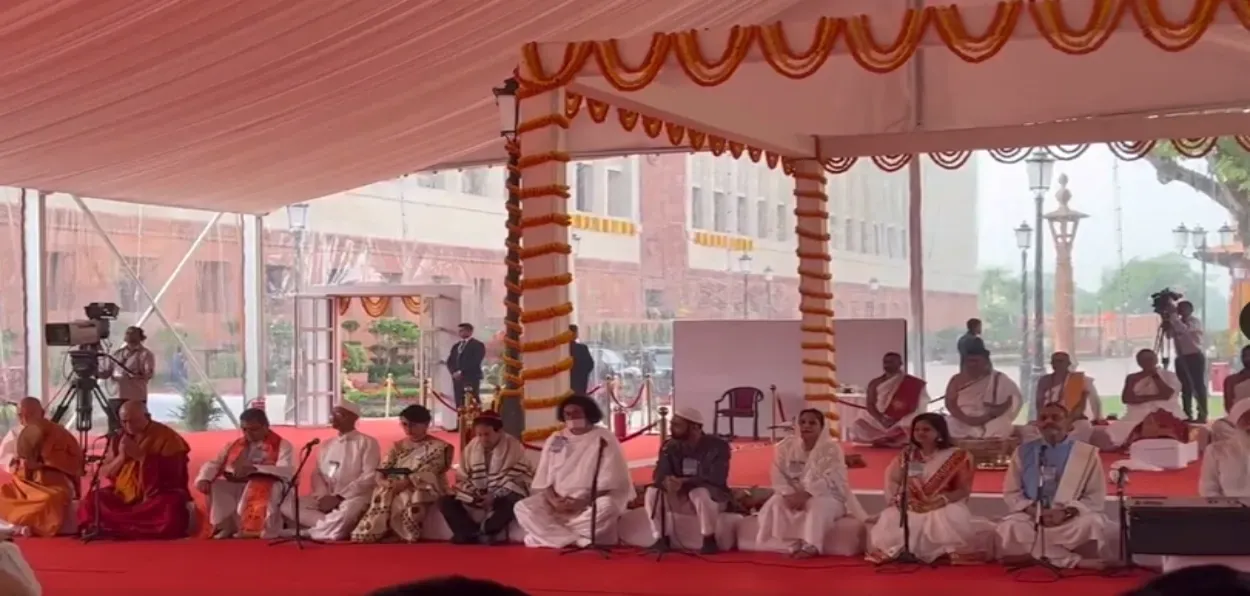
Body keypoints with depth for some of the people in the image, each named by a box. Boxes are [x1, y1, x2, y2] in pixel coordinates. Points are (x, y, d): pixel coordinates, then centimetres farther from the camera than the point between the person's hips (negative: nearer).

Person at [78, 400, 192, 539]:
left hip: (158, 497, -5)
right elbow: (104, 473, 7)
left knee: (173, 508, -38)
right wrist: (121, 457, -12)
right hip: (124, 495, 5)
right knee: (90, 503, -17)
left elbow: (172, 473, -18)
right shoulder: (119, 438, 8)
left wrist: (140, 456, -20)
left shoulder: (167, 437, -8)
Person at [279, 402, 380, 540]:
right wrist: (323, 495, -9)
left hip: (353, 498, -6)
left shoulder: (367, 443, 0)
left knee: (348, 512, -42)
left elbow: (369, 477, -10)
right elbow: (317, 474, 13)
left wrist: (339, 497, -16)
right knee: (287, 505, -18)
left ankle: (309, 533, -21)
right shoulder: (327, 444, 19)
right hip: (326, 498, 6)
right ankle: (336, 528, -24)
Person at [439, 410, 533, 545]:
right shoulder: (471, 447, 3)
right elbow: (462, 477, 4)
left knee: (513, 501, -39)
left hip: (503, 497, -4)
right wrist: (473, 494, -16)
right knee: (445, 501, -14)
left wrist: (495, 496, -26)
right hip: (478, 496, 5)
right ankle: (480, 536, -27)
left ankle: (474, 533, -24)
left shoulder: (513, 447, -10)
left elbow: (519, 478, -16)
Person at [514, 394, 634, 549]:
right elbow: (544, 479, 7)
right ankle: (580, 541, -27)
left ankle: (552, 536, -24)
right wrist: (553, 499, -14)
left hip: (593, 502, -4)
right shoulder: (554, 440, 11)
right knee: (523, 508, -21)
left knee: (606, 508, -38)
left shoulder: (604, 439, -2)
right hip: (558, 502, 4)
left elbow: (609, 482, -9)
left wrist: (584, 502, -22)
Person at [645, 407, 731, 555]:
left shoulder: (717, 446, -17)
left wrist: (684, 482, -38)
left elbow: (716, 479, -27)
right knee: (653, 492, -21)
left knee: (700, 493, -38)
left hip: (712, 496, -4)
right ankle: (662, 539, -11)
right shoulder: (670, 447, -3)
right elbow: (659, 475, -11)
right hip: (681, 498, 4)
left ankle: (709, 540, -21)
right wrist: (666, 481, -38)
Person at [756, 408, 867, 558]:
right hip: (795, 494, 4)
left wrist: (806, 494, -32)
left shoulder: (831, 448, -10)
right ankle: (792, 545, -25)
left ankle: (811, 546, -36)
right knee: (775, 504, -26)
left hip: (826, 496, -4)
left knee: (819, 506, -38)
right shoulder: (785, 447, 2)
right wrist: (789, 494, -25)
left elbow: (829, 480, -22)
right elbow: (778, 476, -6)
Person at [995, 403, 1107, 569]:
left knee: (1093, 524, -36)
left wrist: (1067, 512, -15)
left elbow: (1096, 498, 3)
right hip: (1031, 517, 2)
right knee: (1008, 530, -33)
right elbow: (1011, 493, 11)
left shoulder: (1087, 453, 7)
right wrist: (1032, 509, -11)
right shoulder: (1023, 452, 12)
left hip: (1071, 520, -2)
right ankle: (1074, 561, -31)